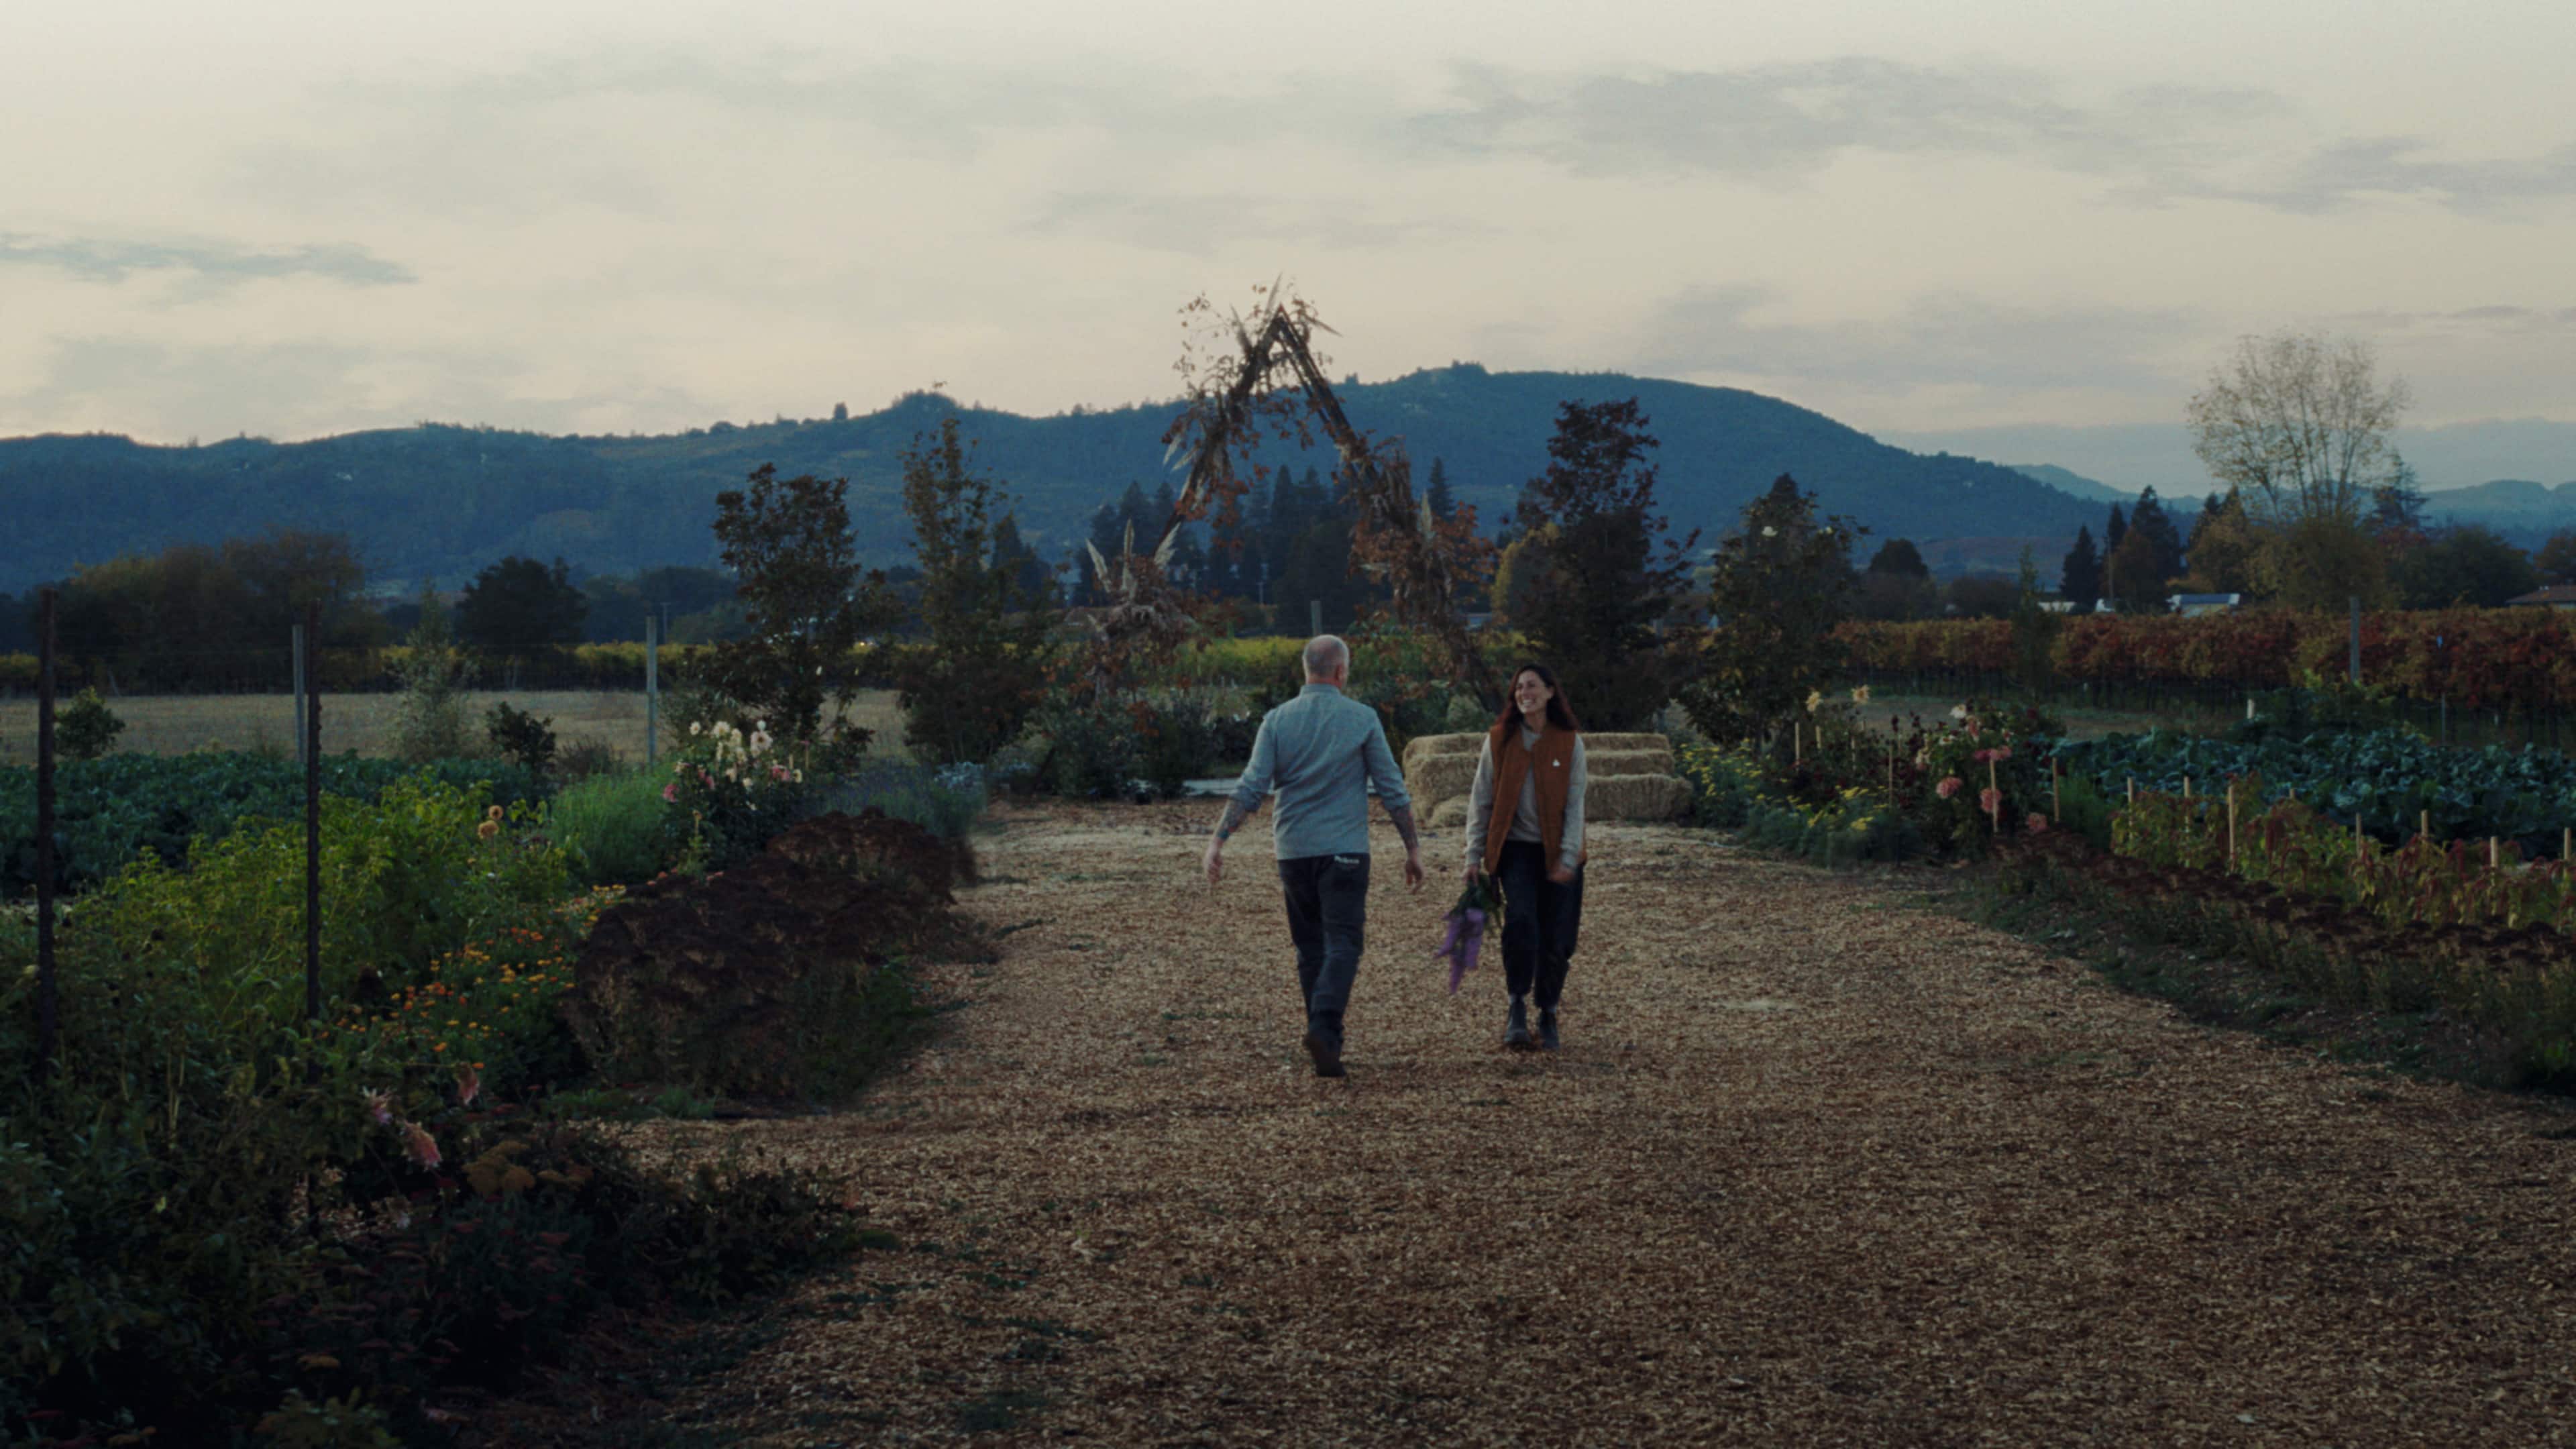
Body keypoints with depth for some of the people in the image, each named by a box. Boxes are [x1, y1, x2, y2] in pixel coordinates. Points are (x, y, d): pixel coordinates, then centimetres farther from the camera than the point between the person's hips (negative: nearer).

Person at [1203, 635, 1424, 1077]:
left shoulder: (1277, 720, 3)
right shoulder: (1362, 719, -2)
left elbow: (1250, 788, -4)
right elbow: (1393, 790, -1)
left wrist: (1217, 841, -4)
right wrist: (1413, 847, 6)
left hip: (1293, 850, 3)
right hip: (1344, 850, -3)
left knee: (1311, 946, 13)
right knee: (1343, 942, -6)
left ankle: (1327, 1041, 15)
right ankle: (1324, 1027, -27)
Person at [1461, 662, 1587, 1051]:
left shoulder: (1569, 743, 0)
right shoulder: (1499, 740, 2)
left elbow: (1575, 803, -1)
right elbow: (1481, 800, 6)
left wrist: (1568, 857, -10)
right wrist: (1474, 856, 2)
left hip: (1556, 853, 0)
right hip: (1515, 848, 0)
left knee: (1555, 938, 0)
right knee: (1521, 919, -22)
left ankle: (1548, 1015, 19)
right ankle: (1517, 1007, -11)